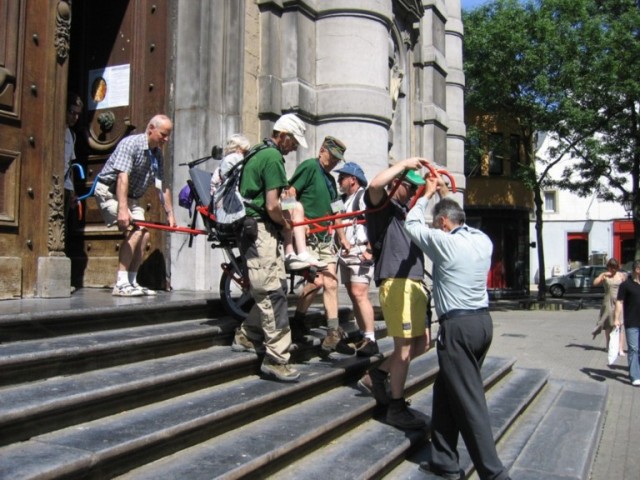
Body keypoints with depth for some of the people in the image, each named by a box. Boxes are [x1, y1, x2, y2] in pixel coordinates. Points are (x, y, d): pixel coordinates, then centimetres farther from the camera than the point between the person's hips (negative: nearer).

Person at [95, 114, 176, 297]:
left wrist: (170, 213, 4)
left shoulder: (158, 154, 3)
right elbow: (122, 177, -31)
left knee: (144, 234, 0)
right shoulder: (131, 143, -21)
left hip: (131, 196, 8)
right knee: (134, 231, -22)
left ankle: (132, 283, 8)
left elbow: (162, 187, 7)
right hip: (110, 191, -8)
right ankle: (121, 284, -21)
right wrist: (123, 209, -39)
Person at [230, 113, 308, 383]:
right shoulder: (273, 158, -13)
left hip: (253, 228, 10)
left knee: (276, 285, 15)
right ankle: (276, 359, -8)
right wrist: (286, 225, -1)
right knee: (272, 293, -10)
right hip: (260, 231, -10)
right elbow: (272, 206, -19)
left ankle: (247, 337, 25)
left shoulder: (259, 153, 18)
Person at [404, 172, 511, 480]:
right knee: (445, 390, 17)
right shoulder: (483, 240, 9)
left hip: (458, 327, -8)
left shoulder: (445, 242, -10)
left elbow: (413, 225, 6)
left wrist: (428, 194, 19)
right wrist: (446, 196, 36)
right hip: (483, 321, 8)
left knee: (469, 402, -3)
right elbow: (460, 223, 31)